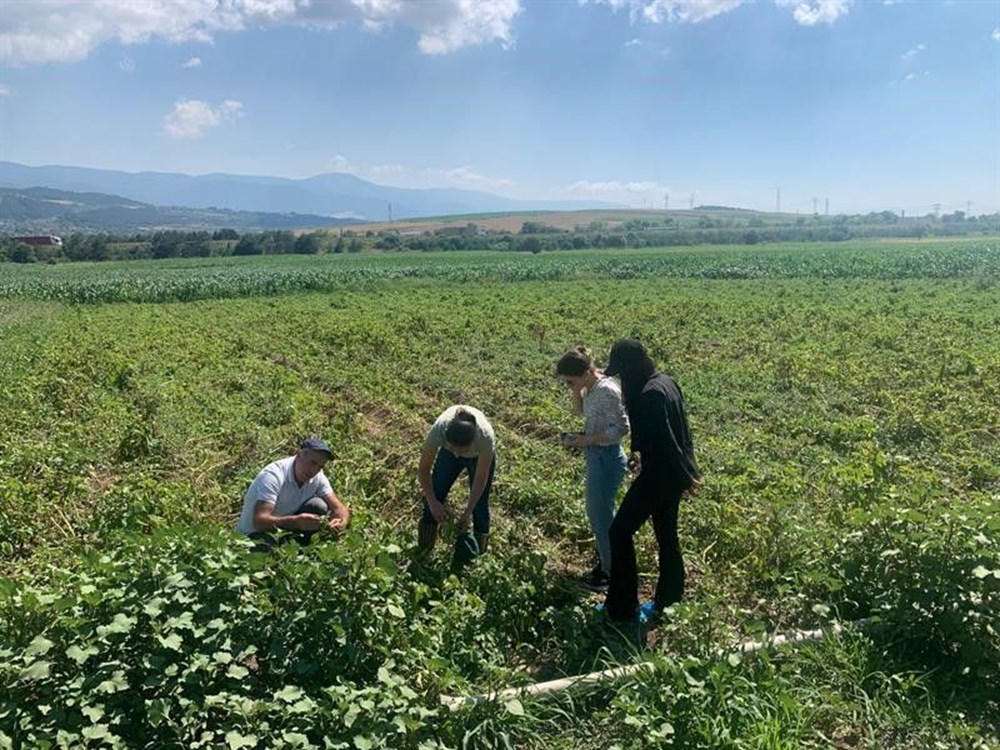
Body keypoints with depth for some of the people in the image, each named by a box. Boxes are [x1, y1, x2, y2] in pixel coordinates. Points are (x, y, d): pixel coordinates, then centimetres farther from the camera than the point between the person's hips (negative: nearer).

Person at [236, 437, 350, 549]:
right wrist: (296, 521, -52)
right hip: (253, 535, -6)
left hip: (283, 529, 6)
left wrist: (341, 522, -34)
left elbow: (339, 508, -9)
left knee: (318, 506, -16)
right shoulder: (272, 475, -27)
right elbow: (259, 521, -36)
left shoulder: (318, 477, -8)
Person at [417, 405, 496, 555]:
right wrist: (432, 501, -32)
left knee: (479, 502, -3)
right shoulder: (438, 430, -43)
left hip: (480, 456, -1)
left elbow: (481, 479, -30)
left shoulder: (486, 436, -45)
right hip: (448, 454, 2)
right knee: (435, 492, -4)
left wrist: (467, 512, -29)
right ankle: (424, 549, 20)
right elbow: (423, 470, -27)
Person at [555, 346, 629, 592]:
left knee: (602, 517, 5)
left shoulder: (606, 391, -25)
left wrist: (585, 440, -22)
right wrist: (576, 393, -1)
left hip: (606, 459, -10)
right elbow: (580, 411, 18)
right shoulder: (592, 387, 2)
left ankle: (612, 573, 21)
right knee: (598, 513, 22)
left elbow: (621, 428, -23)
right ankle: (605, 563, 39)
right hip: (597, 457, 10)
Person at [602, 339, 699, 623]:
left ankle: (622, 608, 8)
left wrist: (685, 477, -15)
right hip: (671, 473, 9)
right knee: (666, 535, 18)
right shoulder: (665, 381, 4)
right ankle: (669, 601, 31)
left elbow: (666, 440, -24)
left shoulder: (649, 395, -26)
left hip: (659, 475, -9)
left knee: (620, 531, 1)